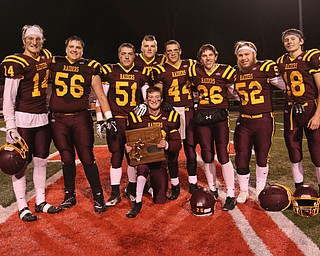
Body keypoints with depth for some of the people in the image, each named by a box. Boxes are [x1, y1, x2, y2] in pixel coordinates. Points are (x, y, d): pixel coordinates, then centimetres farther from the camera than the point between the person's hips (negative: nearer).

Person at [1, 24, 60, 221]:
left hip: (42, 118, 6)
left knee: (41, 161, 11)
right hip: (22, 119, -6)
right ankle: (22, 206, 13)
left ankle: (41, 202, 24)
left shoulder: (47, 57, 8)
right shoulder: (17, 63, -10)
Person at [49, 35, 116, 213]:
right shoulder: (54, 64, 7)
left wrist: (109, 118, 1)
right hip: (58, 119, 2)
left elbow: (100, 95, 5)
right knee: (67, 158, 8)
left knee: (87, 158, -3)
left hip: (81, 118, -2)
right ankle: (70, 196, 23)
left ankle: (98, 196, 8)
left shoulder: (90, 68, 4)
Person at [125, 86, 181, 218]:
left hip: (160, 159, 2)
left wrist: (167, 145, -24)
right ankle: (137, 202, -21)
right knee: (142, 167, -40)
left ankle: (153, 184, 36)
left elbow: (177, 144, -2)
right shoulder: (136, 117, 1)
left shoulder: (169, 117, 2)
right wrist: (127, 146, -19)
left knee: (160, 200, 1)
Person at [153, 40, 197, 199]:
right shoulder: (160, 70, 4)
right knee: (172, 150, 2)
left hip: (189, 110, 2)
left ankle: (193, 184, 18)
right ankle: (175, 186, 14)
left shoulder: (190, 65, 10)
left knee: (191, 148, 5)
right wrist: (162, 102, -21)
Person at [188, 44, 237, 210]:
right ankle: (212, 190, 24)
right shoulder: (194, 72, 6)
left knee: (223, 155, -7)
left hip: (220, 116, -3)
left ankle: (231, 195, 1)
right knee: (207, 156, 8)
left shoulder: (225, 71, -2)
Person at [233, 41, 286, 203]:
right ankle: (243, 191, 20)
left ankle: (260, 190, 27)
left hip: (264, 120, -3)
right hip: (243, 121, 3)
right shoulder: (235, 74, 6)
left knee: (262, 156, 8)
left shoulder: (266, 68, -9)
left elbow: (285, 86, -4)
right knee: (241, 156, 2)